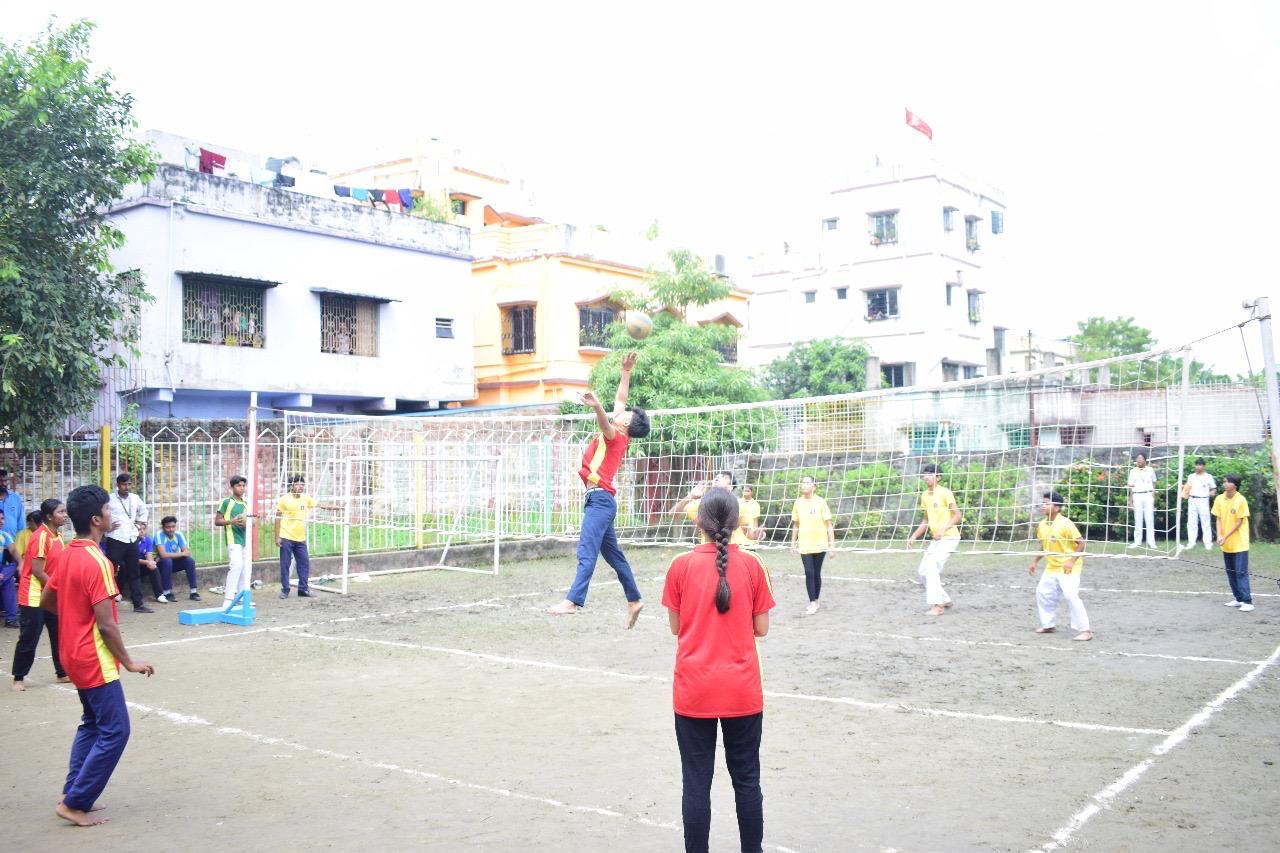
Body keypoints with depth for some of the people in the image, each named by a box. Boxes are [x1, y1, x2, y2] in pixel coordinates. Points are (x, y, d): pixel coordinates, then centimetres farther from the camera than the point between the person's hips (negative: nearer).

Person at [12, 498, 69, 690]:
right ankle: (18, 678, 12)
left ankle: (63, 673, 18)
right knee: (29, 639, 0)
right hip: (34, 597, -8)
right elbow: (37, 571, -20)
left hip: (52, 596, 8)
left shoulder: (57, 536, 8)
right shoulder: (40, 537, -19)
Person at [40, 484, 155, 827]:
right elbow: (106, 624, -22)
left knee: (92, 724, 20)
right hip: (95, 660, -10)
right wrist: (129, 662, -14)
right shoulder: (96, 561, -23)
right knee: (114, 731, -2)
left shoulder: (67, 555, 5)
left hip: (76, 654, 10)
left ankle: (74, 794, 23)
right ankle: (74, 803, 3)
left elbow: (46, 601, 17)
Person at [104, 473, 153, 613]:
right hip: (115, 540, -5)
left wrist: (141, 525, 15)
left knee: (134, 573, 10)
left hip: (132, 540, 5)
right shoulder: (109, 499, -9)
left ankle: (138, 604, 14)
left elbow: (143, 511, 27)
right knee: (113, 573, -2)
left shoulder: (135, 498, 9)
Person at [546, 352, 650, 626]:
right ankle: (634, 600, 20)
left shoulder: (616, 436, -6)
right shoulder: (617, 436, 17)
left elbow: (605, 424, -31)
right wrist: (626, 372, 28)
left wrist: (597, 407, -50)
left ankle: (573, 601, -25)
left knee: (587, 552, -18)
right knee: (614, 555, 14)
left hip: (600, 498, -10)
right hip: (598, 500, 10)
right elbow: (620, 398, 27)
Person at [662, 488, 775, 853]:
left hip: (693, 692, -1)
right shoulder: (752, 566, -6)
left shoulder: (681, 566, -7)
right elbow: (761, 629, -1)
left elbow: (676, 627, 1)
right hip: (742, 692, 1)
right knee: (747, 780, 14)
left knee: (696, 782, 7)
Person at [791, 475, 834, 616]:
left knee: (816, 573, 7)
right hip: (804, 545, 1)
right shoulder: (798, 503, 2)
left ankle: (815, 601, 21)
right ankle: (813, 603, 0)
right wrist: (793, 544, 10)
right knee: (809, 573, -7)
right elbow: (795, 525, 11)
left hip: (820, 544, -1)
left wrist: (832, 545, -8)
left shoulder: (820, 502, -6)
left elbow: (828, 525, -4)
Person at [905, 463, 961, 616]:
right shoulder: (924, 495, 11)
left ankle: (937, 605, -14)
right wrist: (914, 536, 11)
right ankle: (944, 600, 20)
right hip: (936, 539, 8)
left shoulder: (945, 493, -12)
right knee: (923, 570, 7)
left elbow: (957, 516, -15)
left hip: (949, 537, -8)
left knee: (932, 567, -19)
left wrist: (943, 529, -28)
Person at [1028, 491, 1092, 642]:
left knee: (1071, 596, -18)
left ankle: (1085, 630, -9)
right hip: (1051, 567, 8)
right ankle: (1049, 625, 29)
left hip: (1068, 567, -8)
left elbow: (1081, 543, -17)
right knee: (1042, 593, 11)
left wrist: (1071, 561, -25)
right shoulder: (1042, 525, 2)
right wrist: (1035, 562, 14)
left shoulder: (1065, 523, -20)